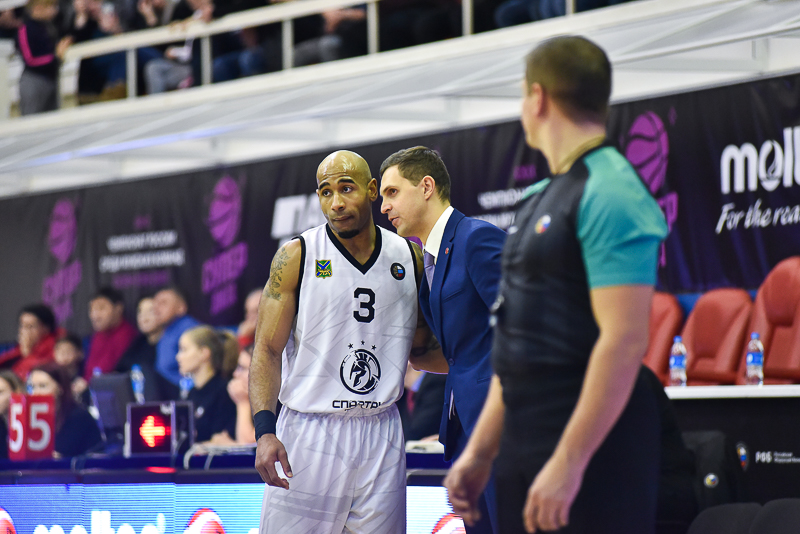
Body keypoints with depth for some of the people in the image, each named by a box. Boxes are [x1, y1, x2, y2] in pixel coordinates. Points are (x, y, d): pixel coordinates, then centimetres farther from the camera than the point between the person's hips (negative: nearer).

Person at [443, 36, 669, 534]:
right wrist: (480, 452, 19)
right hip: (526, 446, 9)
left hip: (591, 445, -9)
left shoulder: (610, 194, -13)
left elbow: (625, 340, -21)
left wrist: (568, 463, -24)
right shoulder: (544, 197, 18)